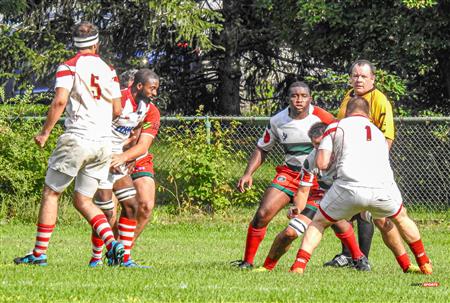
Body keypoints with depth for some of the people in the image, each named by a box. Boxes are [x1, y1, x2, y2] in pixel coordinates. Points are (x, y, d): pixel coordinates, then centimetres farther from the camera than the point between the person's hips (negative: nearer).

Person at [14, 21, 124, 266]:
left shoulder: (69, 67, -4)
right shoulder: (108, 70, 11)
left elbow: (60, 101, -16)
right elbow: (117, 110, 13)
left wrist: (45, 132, -7)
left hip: (77, 138, -5)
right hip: (103, 143, 5)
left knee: (50, 193, 6)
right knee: (83, 200, 12)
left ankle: (40, 253, 4)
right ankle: (112, 243, -9)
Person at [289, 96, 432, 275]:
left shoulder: (335, 127, 18)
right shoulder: (378, 132, 31)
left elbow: (321, 164, 10)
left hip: (350, 187, -3)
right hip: (383, 189, 3)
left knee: (318, 223, 19)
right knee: (400, 218, 33)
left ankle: (299, 265, 2)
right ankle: (425, 264, 39)